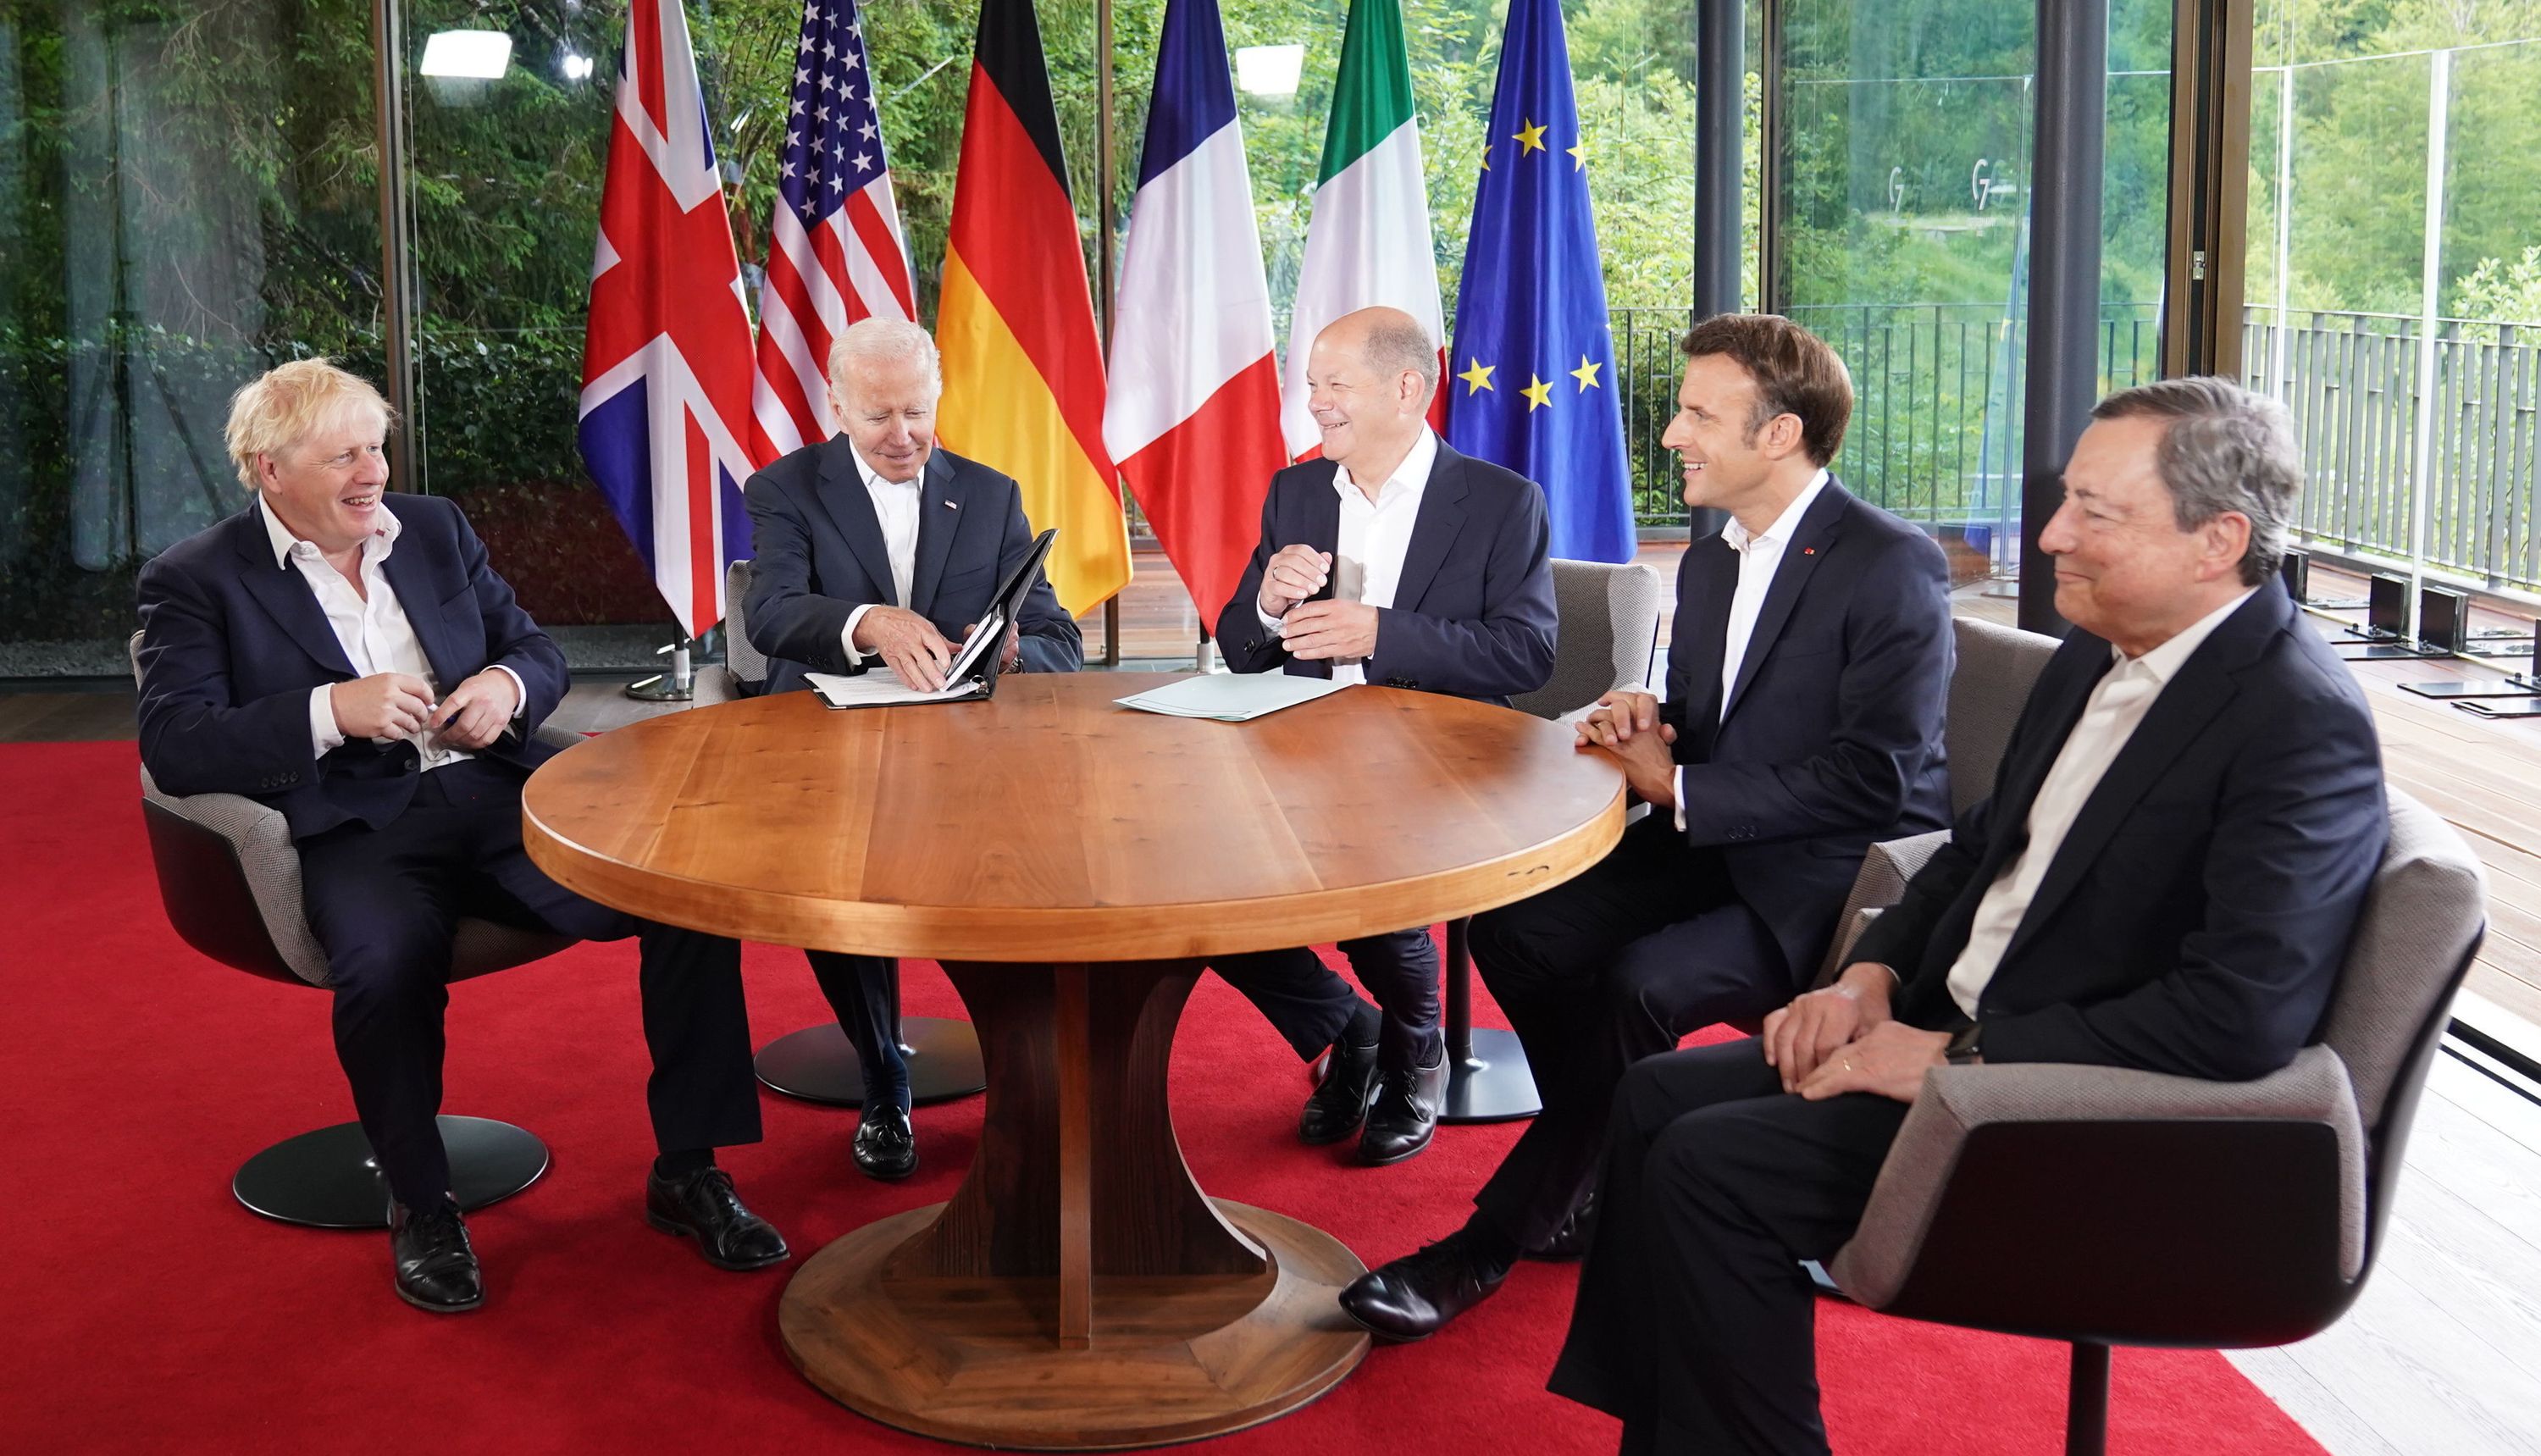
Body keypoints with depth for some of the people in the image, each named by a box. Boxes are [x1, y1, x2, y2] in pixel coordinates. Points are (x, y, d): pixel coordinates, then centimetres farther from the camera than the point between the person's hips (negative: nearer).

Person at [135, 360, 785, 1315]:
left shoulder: (433, 529, 19)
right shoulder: (196, 581, 4)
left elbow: (539, 651, 21)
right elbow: (174, 746, -8)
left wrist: (507, 685, -3)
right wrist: (331, 711, -20)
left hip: (498, 792, 4)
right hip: (357, 829, -4)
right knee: (384, 966, -38)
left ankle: (687, 1171, -6)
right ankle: (420, 1205, -9)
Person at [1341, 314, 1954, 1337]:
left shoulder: (1892, 568, -15)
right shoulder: (1710, 564, 13)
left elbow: (1870, 780, -21)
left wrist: (1678, 790, -16)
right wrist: (1642, 725, -4)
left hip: (1834, 881, -8)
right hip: (1711, 851, 8)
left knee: (1642, 983, -30)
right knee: (1515, 929, -12)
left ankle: (1493, 1241, -14)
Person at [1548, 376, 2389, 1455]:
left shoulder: (2304, 728, -21)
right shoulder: (2096, 656, 7)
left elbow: (2243, 1016, -28)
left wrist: (1958, 1060, -22)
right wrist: (1873, 975, 1)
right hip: (1951, 1027, 9)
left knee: (1709, 1166, -18)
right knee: (1658, 1100, 1)